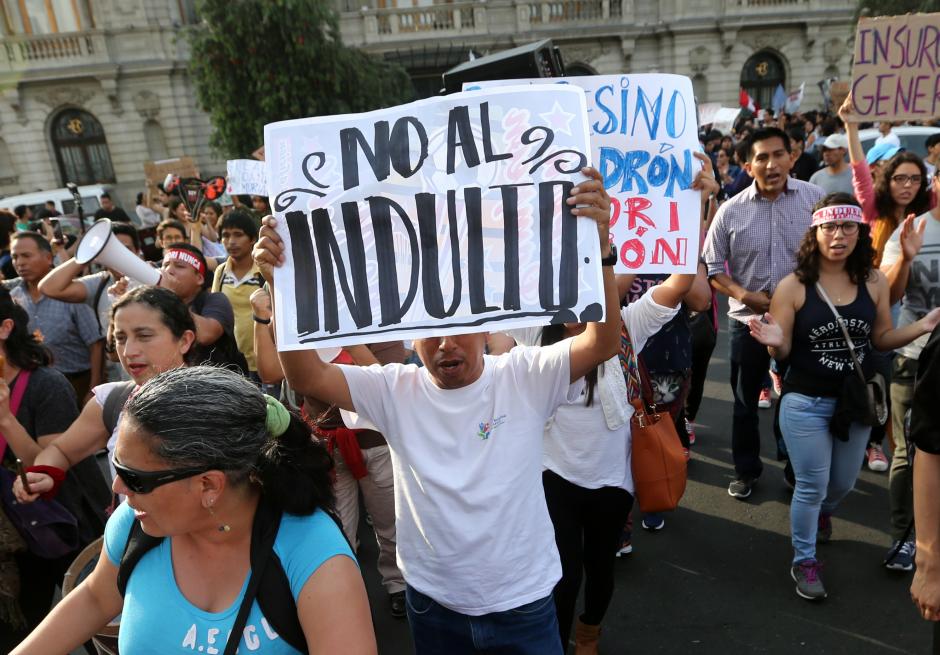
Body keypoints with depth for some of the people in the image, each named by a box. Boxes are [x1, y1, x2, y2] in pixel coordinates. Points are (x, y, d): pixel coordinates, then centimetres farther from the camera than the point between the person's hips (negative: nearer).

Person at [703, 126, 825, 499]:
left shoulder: (815, 198, -6)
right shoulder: (731, 211, -7)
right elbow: (712, 266, -2)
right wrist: (744, 295, -16)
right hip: (748, 319, 0)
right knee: (745, 400, 13)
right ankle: (746, 469, 32)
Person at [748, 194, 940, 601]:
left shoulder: (874, 282, -5)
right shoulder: (793, 285, -15)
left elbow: (881, 339, 5)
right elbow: (783, 352, -11)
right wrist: (774, 342, -34)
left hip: (857, 401, 4)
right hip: (805, 403, -4)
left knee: (843, 482, 23)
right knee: (811, 486, 6)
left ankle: (823, 513, 58)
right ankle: (804, 562, 28)